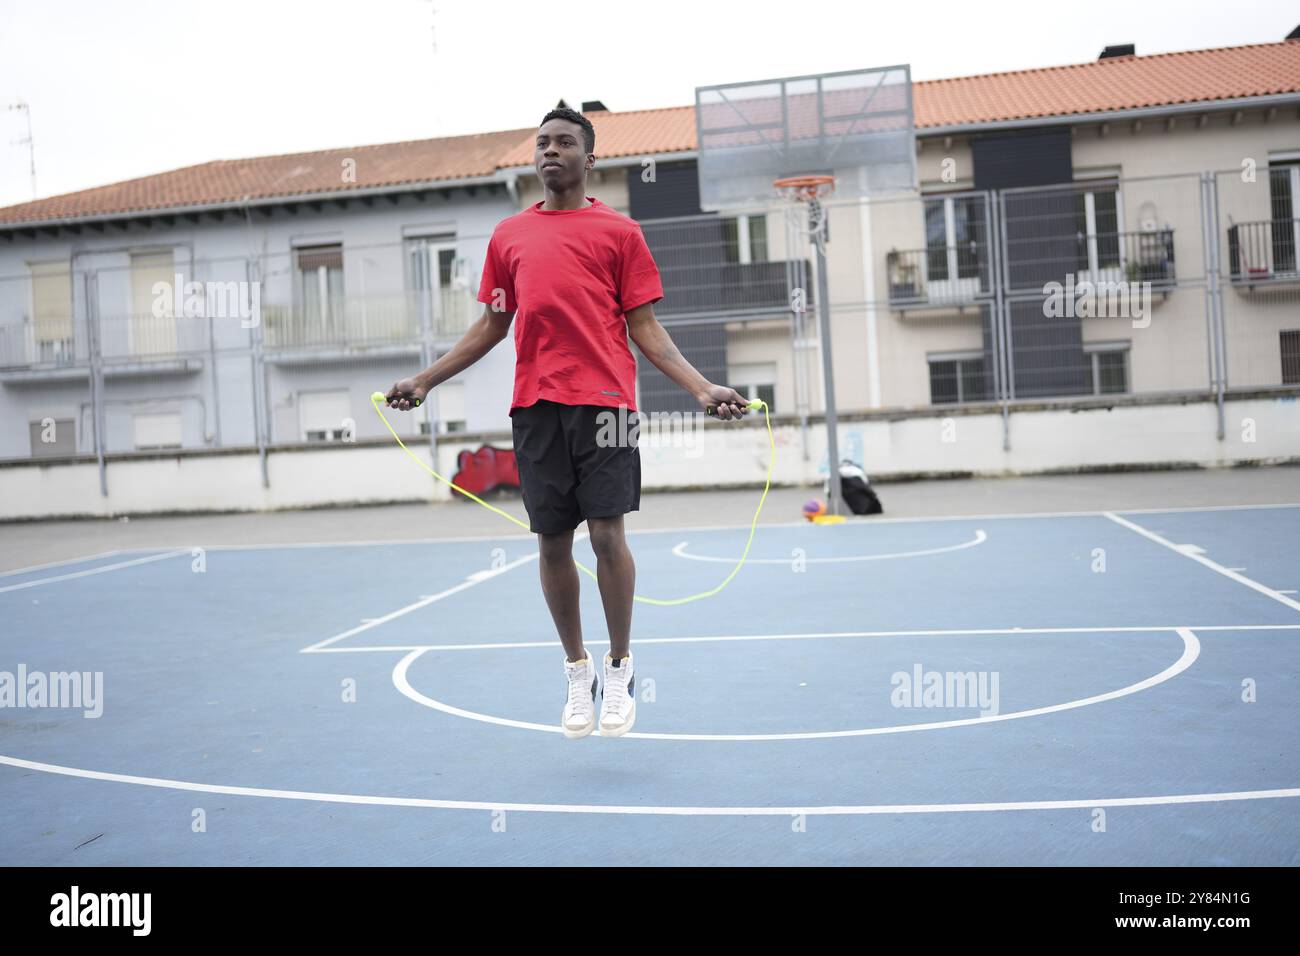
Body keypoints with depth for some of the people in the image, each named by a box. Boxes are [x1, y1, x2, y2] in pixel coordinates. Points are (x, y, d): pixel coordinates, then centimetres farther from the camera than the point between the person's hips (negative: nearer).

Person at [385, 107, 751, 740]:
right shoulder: (508, 235, 17)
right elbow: (491, 325, 21)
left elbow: (644, 327, 6)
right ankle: (577, 672, 22)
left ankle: (619, 670, 12)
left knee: (606, 533, -7)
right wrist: (427, 380, 15)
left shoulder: (619, 231, 9)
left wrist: (702, 388, -5)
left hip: (603, 401, -3)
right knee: (552, 542, 5)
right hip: (535, 404, 3)